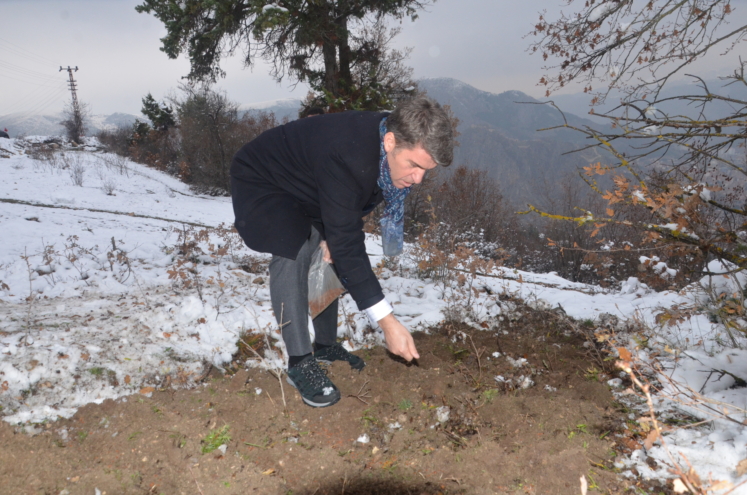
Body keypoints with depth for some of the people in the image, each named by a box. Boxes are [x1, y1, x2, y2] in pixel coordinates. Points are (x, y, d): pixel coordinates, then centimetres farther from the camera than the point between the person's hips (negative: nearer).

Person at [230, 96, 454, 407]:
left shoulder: (399, 139, -17)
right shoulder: (344, 157, -43)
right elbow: (346, 245, -41)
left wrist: (332, 235, -15)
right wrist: (386, 321, -41)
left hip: (307, 189, 8)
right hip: (262, 183, -8)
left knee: (329, 257, 4)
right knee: (293, 254, -27)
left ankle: (325, 346, 18)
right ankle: (300, 363, -16)